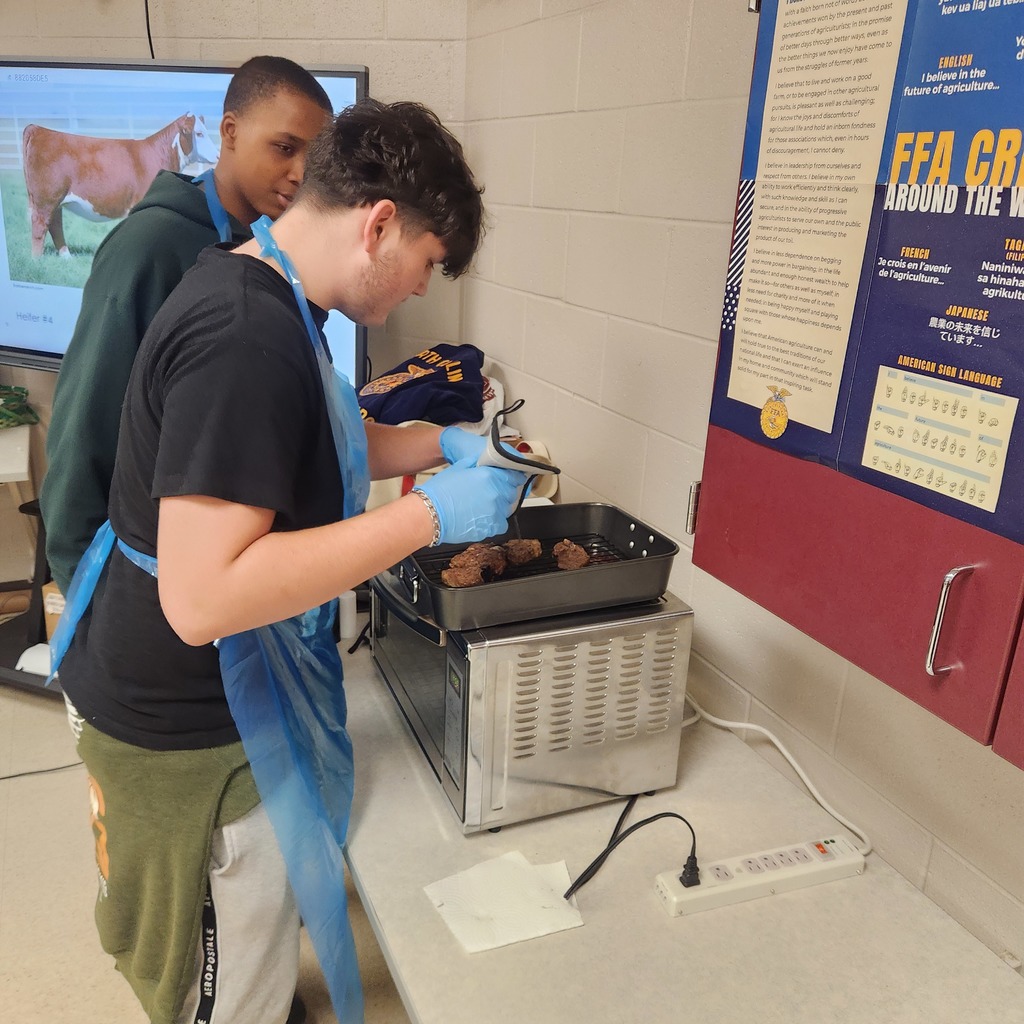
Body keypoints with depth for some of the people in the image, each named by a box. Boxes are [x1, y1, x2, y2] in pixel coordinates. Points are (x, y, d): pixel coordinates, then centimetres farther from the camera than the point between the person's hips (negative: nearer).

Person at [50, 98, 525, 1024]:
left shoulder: (256, 295, 4)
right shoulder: (247, 340, -30)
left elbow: (304, 454, 17)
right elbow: (202, 597, -35)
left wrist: (440, 444, 5)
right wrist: (429, 514, -31)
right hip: (190, 736, -9)